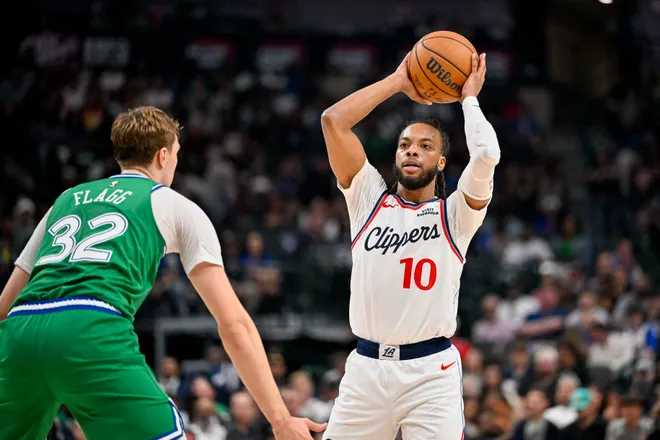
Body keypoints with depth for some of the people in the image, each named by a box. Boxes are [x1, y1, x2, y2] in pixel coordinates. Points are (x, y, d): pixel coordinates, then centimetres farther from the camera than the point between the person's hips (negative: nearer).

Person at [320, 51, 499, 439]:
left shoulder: (455, 214, 4)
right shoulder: (369, 199, 11)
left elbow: (487, 154, -15)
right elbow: (333, 120, 2)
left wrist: (469, 98, 2)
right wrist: (398, 81, 7)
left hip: (431, 370, -2)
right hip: (366, 366, 3)